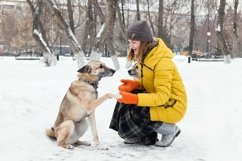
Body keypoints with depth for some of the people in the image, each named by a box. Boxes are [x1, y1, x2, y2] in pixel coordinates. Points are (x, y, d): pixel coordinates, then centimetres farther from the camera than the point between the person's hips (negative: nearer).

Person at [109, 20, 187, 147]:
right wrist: (134, 84, -13)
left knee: (134, 115, -23)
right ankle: (146, 136, 2)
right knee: (126, 98, -12)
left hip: (173, 105, -8)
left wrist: (135, 99, -40)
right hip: (156, 97, 8)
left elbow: (163, 96, -30)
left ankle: (170, 129, -2)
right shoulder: (145, 55, 1)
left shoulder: (162, 62, -26)